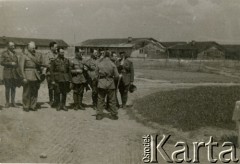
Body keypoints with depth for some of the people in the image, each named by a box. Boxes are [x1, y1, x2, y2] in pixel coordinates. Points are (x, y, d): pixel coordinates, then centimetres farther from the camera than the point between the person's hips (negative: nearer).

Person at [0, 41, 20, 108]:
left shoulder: (15, 53, 11)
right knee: (7, 88, -2)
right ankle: (7, 102, 8)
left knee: (13, 88, 6)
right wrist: (10, 63, -17)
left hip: (15, 73, 4)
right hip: (7, 73, -4)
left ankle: (13, 102, 12)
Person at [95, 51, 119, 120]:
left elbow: (96, 74, 3)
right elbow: (116, 75, -4)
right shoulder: (113, 64, -6)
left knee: (100, 100, 8)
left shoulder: (99, 64, -2)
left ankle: (99, 115, 8)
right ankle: (113, 115, 14)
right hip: (110, 84, -1)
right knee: (112, 100, 8)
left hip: (101, 84, 1)